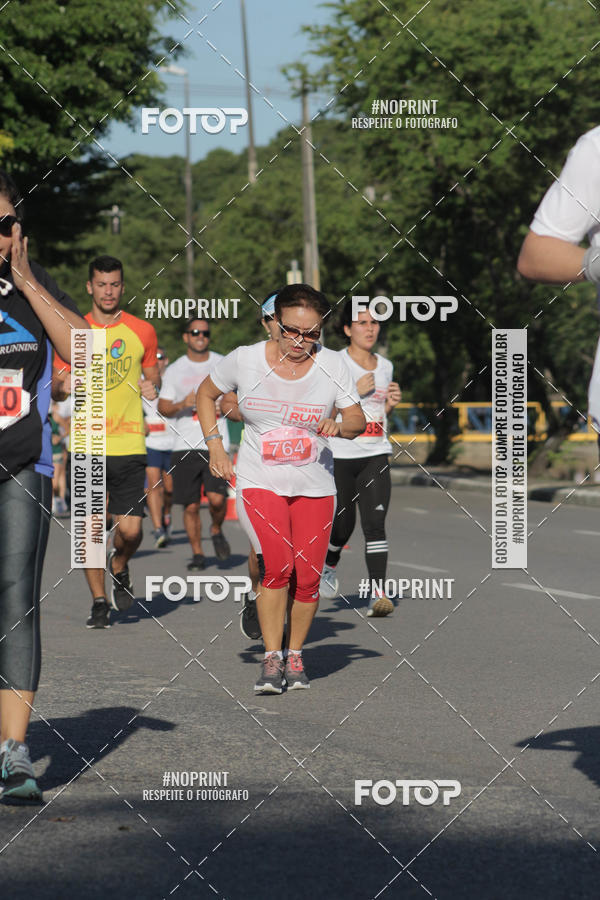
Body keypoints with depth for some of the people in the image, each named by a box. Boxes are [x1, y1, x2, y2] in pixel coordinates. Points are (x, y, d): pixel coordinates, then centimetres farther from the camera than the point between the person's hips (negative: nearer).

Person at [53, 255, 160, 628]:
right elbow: (56, 386, 10)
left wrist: (152, 386, -5)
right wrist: (63, 385, -14)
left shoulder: (142, 331, 6)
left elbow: (153, 373, 18)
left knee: (130, 528, -7)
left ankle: (120, 568, 27)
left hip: (129, 443, 0)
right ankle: (99, 601, 13)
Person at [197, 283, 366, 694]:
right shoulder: (245, 360, -6)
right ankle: (272, 659, -8)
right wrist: (215, 444, 0)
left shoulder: (332, 365, -5)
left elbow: (358, 420, 1)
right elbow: (206, 394, 11)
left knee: (307, 579, -2)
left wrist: (337, 426, -21)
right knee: (278, 566, -19)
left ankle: (295, 655, 19)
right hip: (259, 482, -2)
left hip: (314, 486, 2)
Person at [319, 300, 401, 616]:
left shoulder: (385, 366, 12)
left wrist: (390, 403, 3)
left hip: (376, 456, 3)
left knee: (374, 522, -12)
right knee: (343, 525, 7)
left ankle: (377, 594, -17)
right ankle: (327, 565, 40)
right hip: (340, 456, -3)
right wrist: (355, 391, -18)